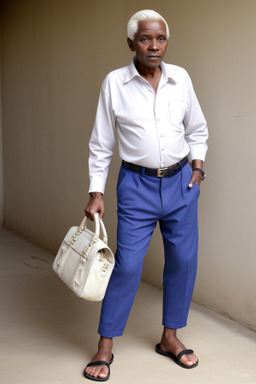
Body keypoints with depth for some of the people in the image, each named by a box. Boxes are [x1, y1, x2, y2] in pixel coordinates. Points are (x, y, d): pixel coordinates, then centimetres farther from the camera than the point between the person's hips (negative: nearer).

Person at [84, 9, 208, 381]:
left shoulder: (181, 79, 0)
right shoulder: (114, 83, -7)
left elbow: (197, 128, 15)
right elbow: (101, 144, -2)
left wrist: (198, 163, 4)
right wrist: (96, 192, -4)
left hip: (181, 182, 3)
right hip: (137, 185, -3)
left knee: (183, 260, 8)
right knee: (127, 264, -4)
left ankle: (170, 337, 26)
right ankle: (105, 348, 10)